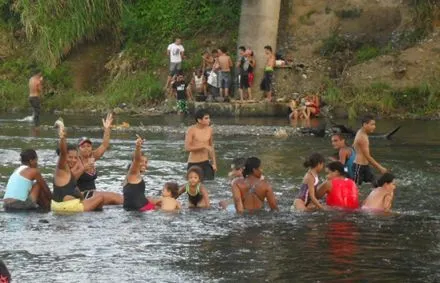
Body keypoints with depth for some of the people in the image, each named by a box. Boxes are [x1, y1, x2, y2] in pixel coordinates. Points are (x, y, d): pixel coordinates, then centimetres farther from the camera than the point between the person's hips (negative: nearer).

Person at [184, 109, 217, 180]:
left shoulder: (210, 130, 3)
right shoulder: (191, 130, -11)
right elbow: (187, 148, -19)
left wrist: (214, 163, 11)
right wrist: (204, 146, -21)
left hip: (205, 163, 3)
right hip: (193, 163, -3)